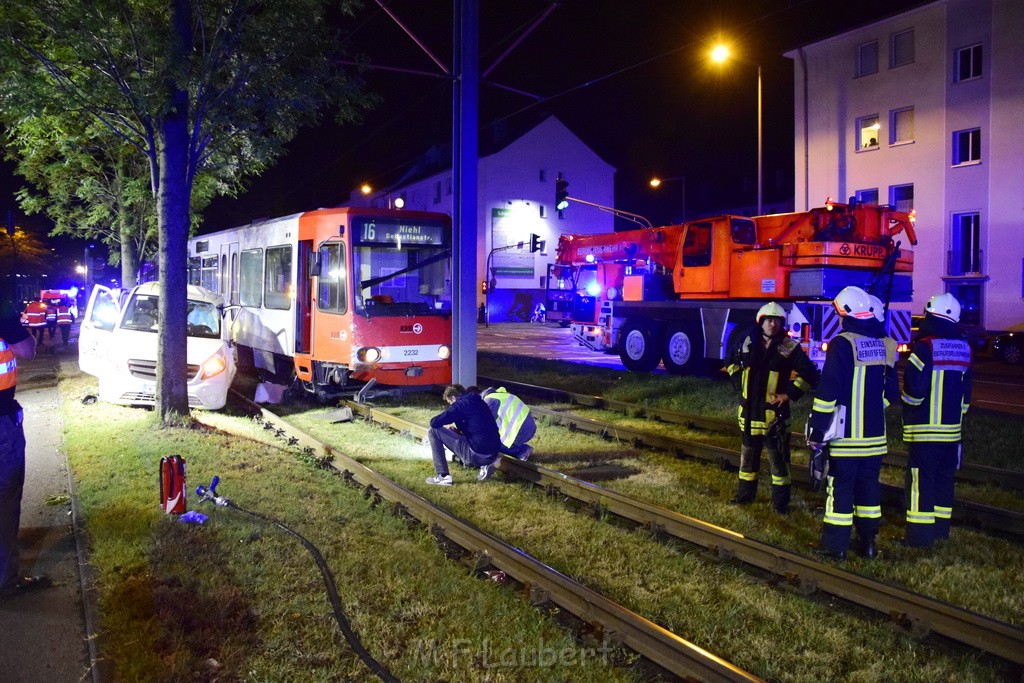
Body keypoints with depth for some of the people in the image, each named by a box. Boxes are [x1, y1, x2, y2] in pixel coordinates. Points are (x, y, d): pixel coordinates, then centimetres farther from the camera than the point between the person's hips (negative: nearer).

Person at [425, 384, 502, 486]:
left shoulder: (460, 404, -7)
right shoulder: (479, 402, 17)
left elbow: (434, 423, -10)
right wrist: (459, 432, 27)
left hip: (476, 455, -8)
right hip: (493, 454, 8)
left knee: (434, 432, 1)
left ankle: (443, 476, 0)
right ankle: (485, 465, 15)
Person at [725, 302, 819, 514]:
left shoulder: (789, 347, -9)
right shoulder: (748, 342, 2)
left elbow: (809, 375, -9)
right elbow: (733, 363, 20)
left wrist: (790, 394, -12)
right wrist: (740, 384, 7)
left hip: (775, 412, -4)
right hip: (750, 410, 4)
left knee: (778, 458, 3)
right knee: (748, 455, 16)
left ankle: (781, 501, 13)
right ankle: (745, 494, 31)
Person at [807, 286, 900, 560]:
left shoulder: (842, 344, -14)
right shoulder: (885, 345, 6)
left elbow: (827, 393, -16)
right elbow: (891, 393, 14)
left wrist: (816, 432, -10)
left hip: (846, 434, -6)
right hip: (875, 434, 6)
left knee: (840, 486, 1)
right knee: (869, 486, 15)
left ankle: (835, 545, 6)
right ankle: (868, 542, 22)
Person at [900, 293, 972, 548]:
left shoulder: (925, 346, -15)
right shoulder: (964, 349, 8)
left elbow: (914, 388, -17)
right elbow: (966, 392, 14)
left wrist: (908, 412, 2)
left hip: (925, 428, -7)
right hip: (952, 427, 7)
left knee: (921, 479, -3)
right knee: (944, 478, 15)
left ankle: (920, 534, 0)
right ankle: (941, 528, 24)